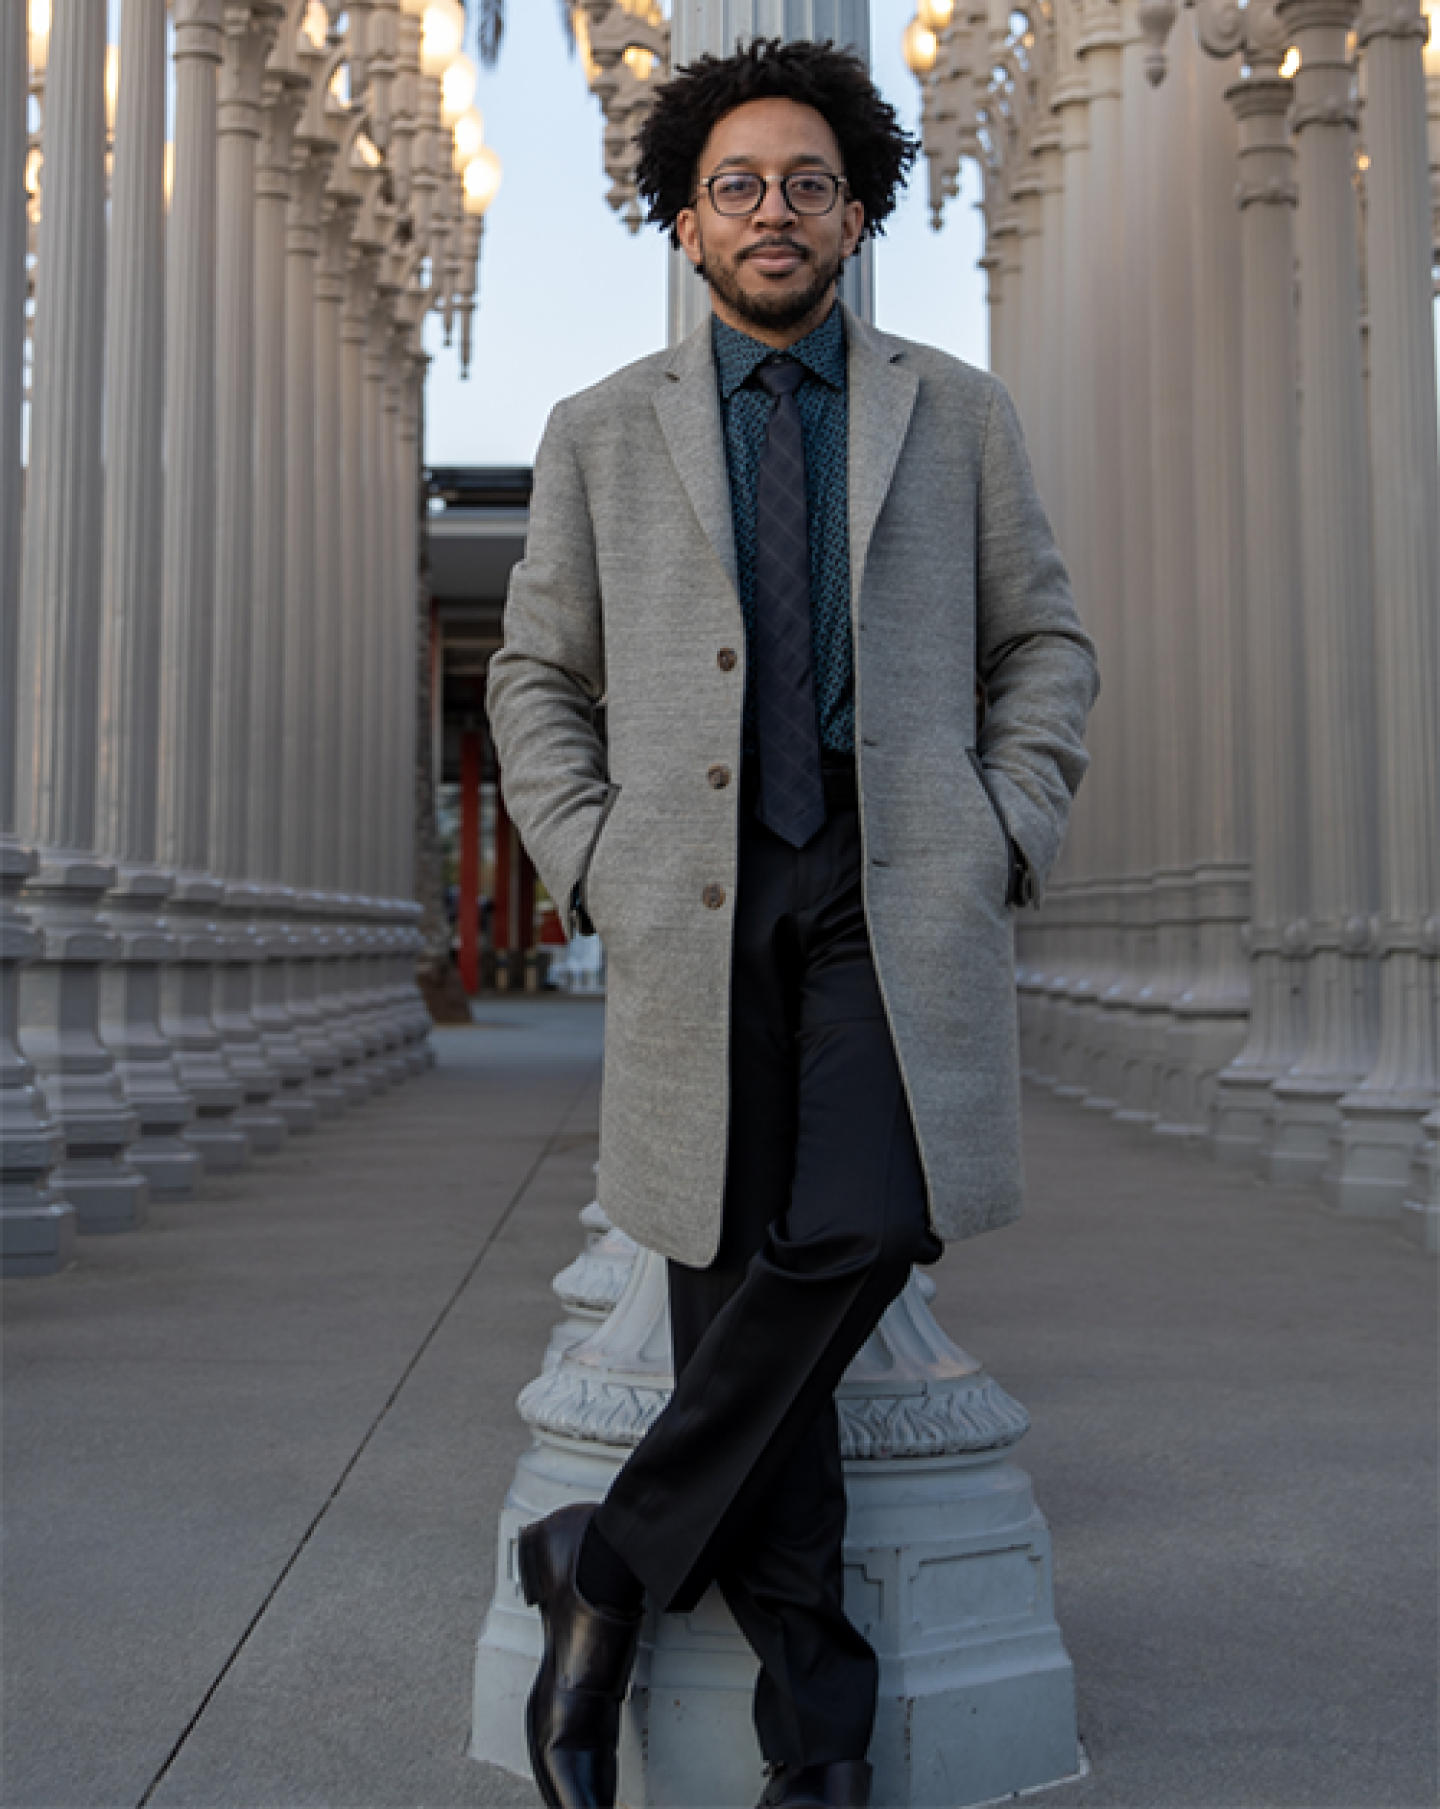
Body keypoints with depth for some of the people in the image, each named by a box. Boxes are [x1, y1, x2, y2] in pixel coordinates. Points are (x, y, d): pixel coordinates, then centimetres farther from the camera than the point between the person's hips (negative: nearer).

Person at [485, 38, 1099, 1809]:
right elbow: (539, 678, 15)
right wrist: (592, 868, 1)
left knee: (863, 1226, -21)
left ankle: (616, 1559, -1)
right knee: (730, 1276, -1)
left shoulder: (957, 412, 14)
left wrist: (1005, 843, 2)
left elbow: (1043, 643, 16)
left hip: (899, 892, 0)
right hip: (699, 901, 1)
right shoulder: (601, 432, 13)